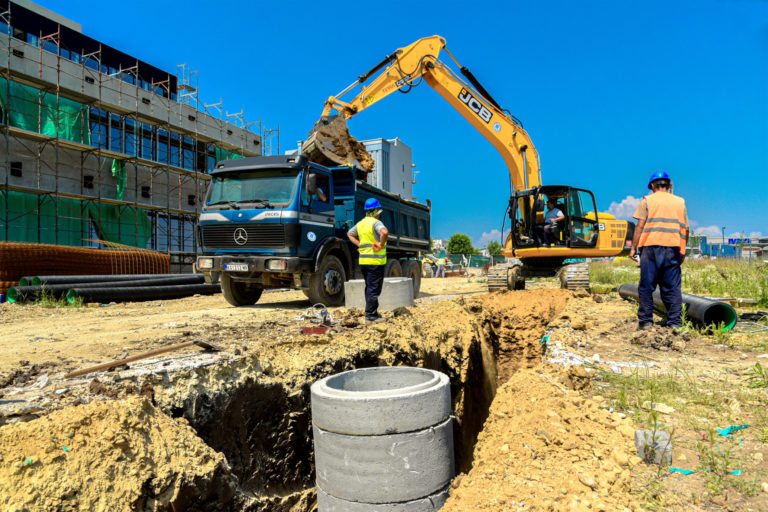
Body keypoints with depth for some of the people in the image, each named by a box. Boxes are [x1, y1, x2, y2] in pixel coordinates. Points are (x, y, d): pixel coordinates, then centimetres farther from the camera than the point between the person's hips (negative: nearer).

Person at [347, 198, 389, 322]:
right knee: (374, 289, -2)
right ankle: (371, 315, 1)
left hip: (363, 260, 8)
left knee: (369, 287, 17)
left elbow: (349, 234, 28)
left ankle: (370, 313, 25)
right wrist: (381, 245, -19)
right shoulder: (376, 223, -12)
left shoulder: (360, 223, 13)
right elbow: (385, 232, -33)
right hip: (376, 261, -8)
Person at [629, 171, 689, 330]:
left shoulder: (647, 200, 6)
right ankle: (675, 322, 6)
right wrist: (683, 251, 22)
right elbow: (686, 229, 15)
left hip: (651, 246, -3)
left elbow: (640, 225, -2)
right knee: (672, 287, 6)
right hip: (673, 248, 3)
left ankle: (645, 321, 2)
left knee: (646, 286, 1)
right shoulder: (680, 202, 17)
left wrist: (633, 247, 0)